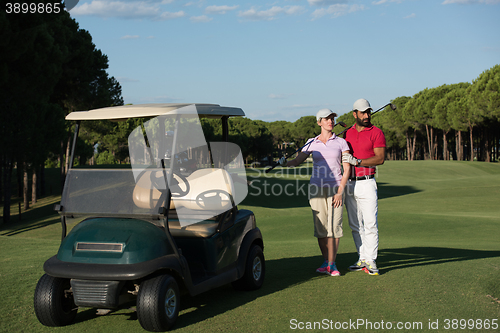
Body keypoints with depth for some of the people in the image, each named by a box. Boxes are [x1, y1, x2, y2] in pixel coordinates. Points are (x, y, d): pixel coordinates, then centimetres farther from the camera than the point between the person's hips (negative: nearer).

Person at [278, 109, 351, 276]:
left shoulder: (341, 142, 3)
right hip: (317, 188, 2)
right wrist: (285, 162, -18)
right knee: (320, 226, 2)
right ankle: (327, 261, 16)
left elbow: (347, 168, 0)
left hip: (335, 188, -1)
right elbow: (298, 160, 5)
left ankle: (331, 263, 0)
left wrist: (340, 191, -8)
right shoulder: (312, 143, 8)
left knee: (334, 225, -7)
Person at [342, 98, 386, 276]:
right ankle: (362, 259, 16)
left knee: (370, 224, -8)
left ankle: (370, 261, -2)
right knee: (355, 225, 8)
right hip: (349, 183, 5)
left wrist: (357, 161, -20)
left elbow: (380, 158, -13)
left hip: (366, 183, -5)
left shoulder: (376, 133, -3)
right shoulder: (347, 133, 12)